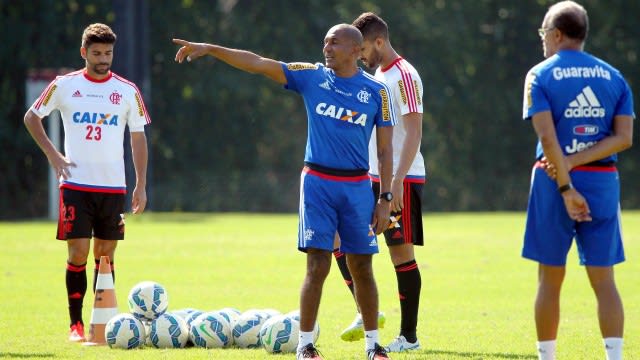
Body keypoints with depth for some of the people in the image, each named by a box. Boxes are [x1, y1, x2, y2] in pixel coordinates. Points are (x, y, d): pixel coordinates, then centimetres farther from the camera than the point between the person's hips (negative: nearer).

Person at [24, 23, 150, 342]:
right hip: (75, 184, -2)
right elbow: (31, 117, 12)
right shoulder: (64, 86, 1)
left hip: (113, 186, 2)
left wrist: (141, 185, 3)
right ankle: (75, 324, 0)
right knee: (77, 253, -7)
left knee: (105, 255, 4)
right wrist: (52, 155, 1)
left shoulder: (128, 91, 5)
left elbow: (138, 138, 9)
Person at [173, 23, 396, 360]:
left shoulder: (377, 91, 2)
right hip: (318, 182, 0)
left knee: (362, 268, 5)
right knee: (317, 266, -6)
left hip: (357, 187, 0)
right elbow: (257, 63, -2)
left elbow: (385, 149, 4)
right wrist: (210, 49, -10)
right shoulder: (311, 76, 3)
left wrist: (385, 199, -1)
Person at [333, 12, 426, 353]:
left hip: (401, 180, -9)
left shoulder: (404, 76, -14)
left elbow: (413, 133, -20)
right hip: (373, 178, 9)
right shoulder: (379, 75, 15)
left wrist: (397, 182, -25)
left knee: (401, 251, -5)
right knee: (337, 235, 2)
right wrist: (365, 172, 22)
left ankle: (409, 336, 2)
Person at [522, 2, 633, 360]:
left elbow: (547, 136, -13)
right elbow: (623, 137, -1)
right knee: (604, 279, 2)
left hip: (554, 181, -2)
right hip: (603, 181, 2)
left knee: (550, 278, 6)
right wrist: (577, 160, -5)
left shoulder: (541, 75, -2)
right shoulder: (613, 77, 8)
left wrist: (566, 187, -14)